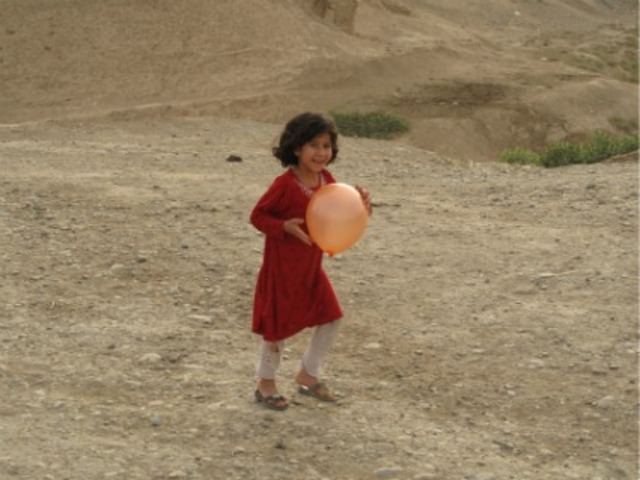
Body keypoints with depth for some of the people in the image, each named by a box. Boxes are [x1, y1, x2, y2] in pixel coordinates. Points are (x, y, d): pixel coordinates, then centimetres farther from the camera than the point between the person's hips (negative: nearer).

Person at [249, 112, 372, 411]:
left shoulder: (327, 180, 0)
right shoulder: (285, 184, -22)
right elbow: (257, 215, -16)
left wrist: (360, 204, -9)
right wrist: (285, 227, -31)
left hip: (311, 267, 7)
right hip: (282, 268, -7)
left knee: (331, 319, 9)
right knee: (279, 325, 4)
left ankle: (308, 375, 28)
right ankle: (266, 384, 25)